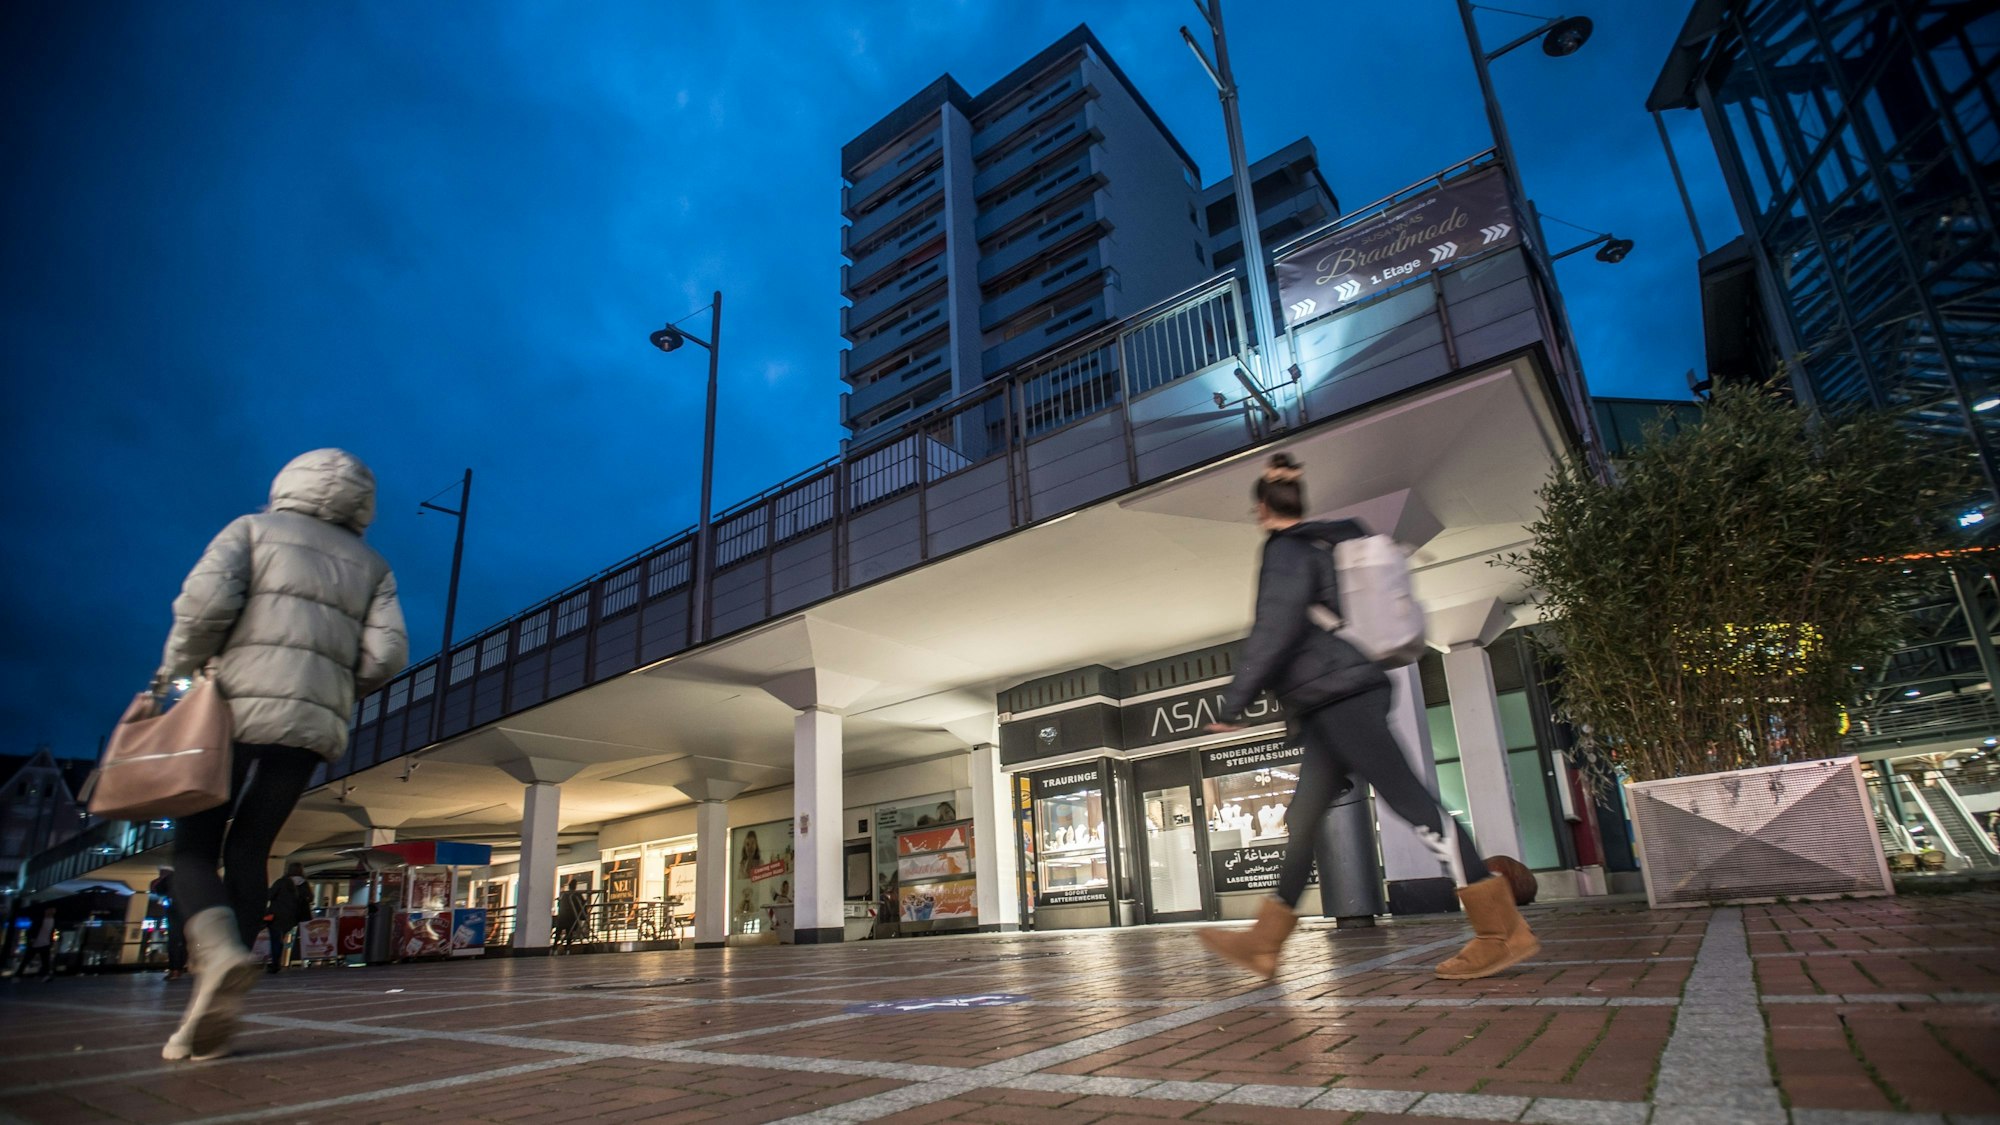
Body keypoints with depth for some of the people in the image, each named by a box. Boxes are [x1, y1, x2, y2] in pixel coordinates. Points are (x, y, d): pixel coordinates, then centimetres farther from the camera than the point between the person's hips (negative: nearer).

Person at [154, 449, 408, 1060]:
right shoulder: (370, 565, 16)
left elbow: (207, 598, -10)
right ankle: (214, 1010, 6)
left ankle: (218, 953, -20)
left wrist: (176, 672, 3)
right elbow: (386, 653, 2)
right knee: (248, 853, 11)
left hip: (237, 708, -3)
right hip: (313, 726, 3)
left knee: (196, 844, 7)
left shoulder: (252, 529, 9)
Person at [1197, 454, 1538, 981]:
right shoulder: (1322, 546, 21)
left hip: (1337, 696, -10)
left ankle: (1503, 931, -7)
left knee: (1408, 800, -10)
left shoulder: (1286, 549, -7)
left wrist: (1235, 701, -16)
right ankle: (1264, 943, 11)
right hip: (1335, 703, 10)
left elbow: (1275, 631, -18)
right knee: (1301, 821, 7)